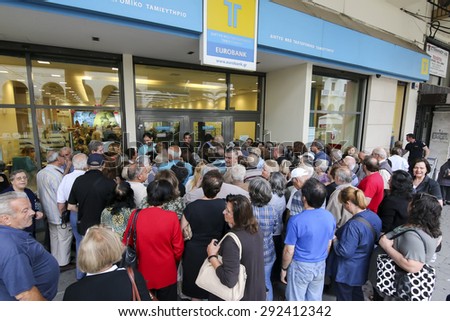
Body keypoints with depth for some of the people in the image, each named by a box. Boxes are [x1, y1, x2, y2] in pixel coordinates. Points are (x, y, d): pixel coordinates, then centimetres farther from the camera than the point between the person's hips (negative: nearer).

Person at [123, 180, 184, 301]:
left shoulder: (135, 215, -15)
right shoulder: (171, 217, -21)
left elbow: (126, 243, -3)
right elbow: (178, 247, -12)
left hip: (142, 272, 2)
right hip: (166, 273, -2)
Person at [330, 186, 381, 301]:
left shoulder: (354, 225, -34)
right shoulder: (374, 217, -7)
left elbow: (345, 252, -29)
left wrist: (334, 238, -13)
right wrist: (341, 233, 6)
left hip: (347, 271, -8)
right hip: (362, 269, 8)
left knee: (344, 298, 15)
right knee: (357, 294, 30)